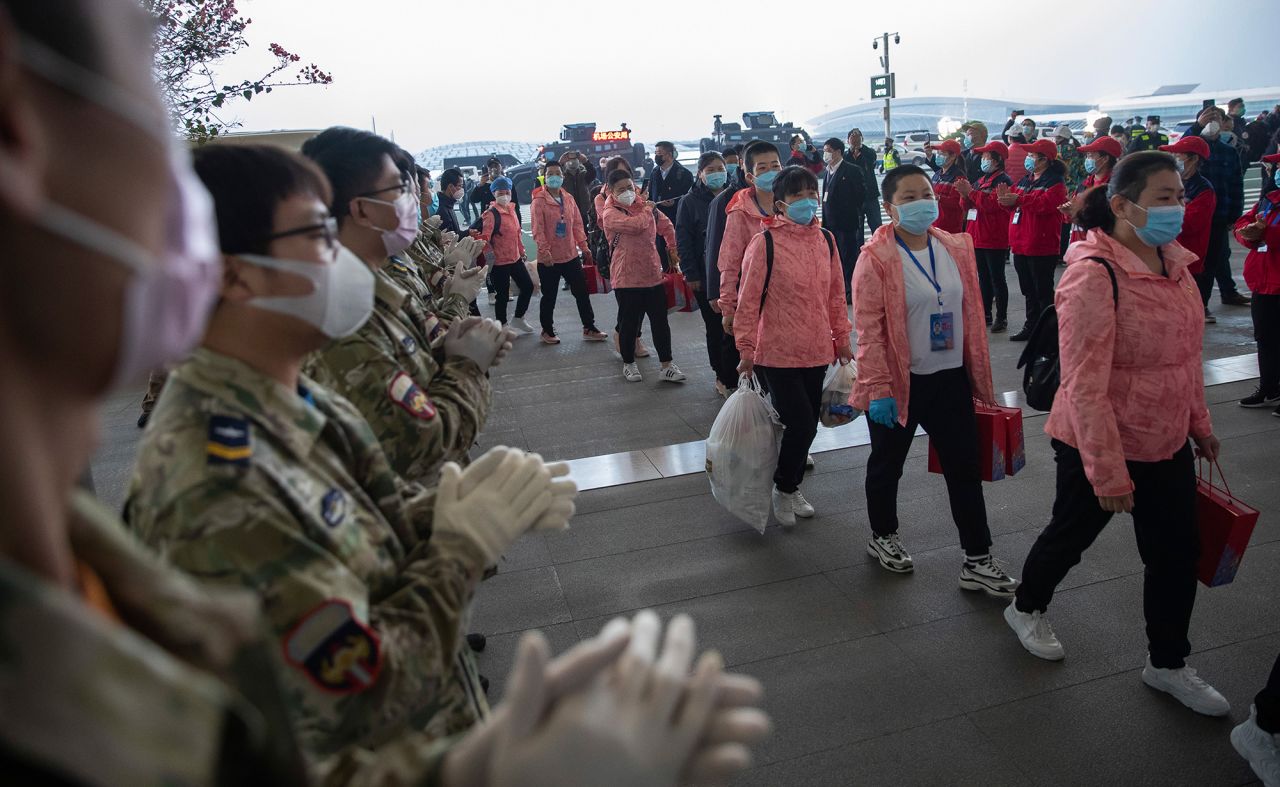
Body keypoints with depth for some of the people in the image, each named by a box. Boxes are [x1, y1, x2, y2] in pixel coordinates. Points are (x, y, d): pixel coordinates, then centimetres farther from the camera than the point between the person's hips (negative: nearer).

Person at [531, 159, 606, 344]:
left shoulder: (569, 198, 8)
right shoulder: (539, 201, -9)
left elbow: (577, 224, 11)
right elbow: (538, 230, -14)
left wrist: (584, 247, 8)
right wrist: (545, 251, -22)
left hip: (571, 256, 5)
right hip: (549, 259, -5)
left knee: (582, 292, 9)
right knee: (549, 296, 7)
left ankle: (589, 328, 20)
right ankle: (547, 331, 22)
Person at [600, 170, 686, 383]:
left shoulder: (646, 206, 10)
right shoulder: (610, 213, -8)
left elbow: (667, 227, 24)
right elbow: (635, 225, -26)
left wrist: (673, 248, 16)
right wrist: (648, 210, -8)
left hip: (653, 274, 5)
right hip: (627, 278, -5)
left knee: (660, 321, 6)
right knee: (629, 322, 7)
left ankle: (666, 365, 14)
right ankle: (628, 363, 24)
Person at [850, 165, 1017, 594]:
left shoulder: (956, 249, 4)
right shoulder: (876, 258, -13)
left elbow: (970, 314, 11)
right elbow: (868, 329, -16)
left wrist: (978, 375, 12)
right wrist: (878, 389, -19)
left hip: (951, 379, 5)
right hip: (899, 383, -5)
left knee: (965, 468, 9)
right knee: (887, 464, 14)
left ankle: (977, 561, 21)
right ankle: (883, 536, 38)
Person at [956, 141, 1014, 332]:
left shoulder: (1003, 181, -11)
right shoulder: (981, 180, 15)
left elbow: (991, 204, -23)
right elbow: (969, 207, 16)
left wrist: (970, 191, -19)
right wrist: (965, 195, -3)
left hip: (994, 240, -8)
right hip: (978, 237, 8)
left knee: (997, 279, -2)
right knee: (983, 278, 14)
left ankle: (1001, 318, 5)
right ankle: (986, 314, 22)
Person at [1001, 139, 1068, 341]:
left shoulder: (1055, 182, -9)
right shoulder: (1024, 181, 16)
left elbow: (1046, 204, -24)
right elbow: (1015, 205, 17)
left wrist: (1018, 199, -26)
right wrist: (1007, 198, -4)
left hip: (1041, 247, -8)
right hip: (1020, 245, 8)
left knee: (1043, 291, -2)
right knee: (1028, 290, 16)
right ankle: (1031, 327, 26)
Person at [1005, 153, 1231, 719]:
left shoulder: (1173, 261, 2)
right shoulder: (1094, 274, -24)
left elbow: (1186, 355, 14)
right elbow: (1084, 385, -25)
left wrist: (1199, 424, 18)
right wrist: (1108, 474, -23)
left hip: (1167, 442, 7)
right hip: (1100, 445, -7)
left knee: (1176, 552, 14)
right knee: (1071, 534, 15)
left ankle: (1167, 664, 35)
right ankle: (1026, 609, 44)